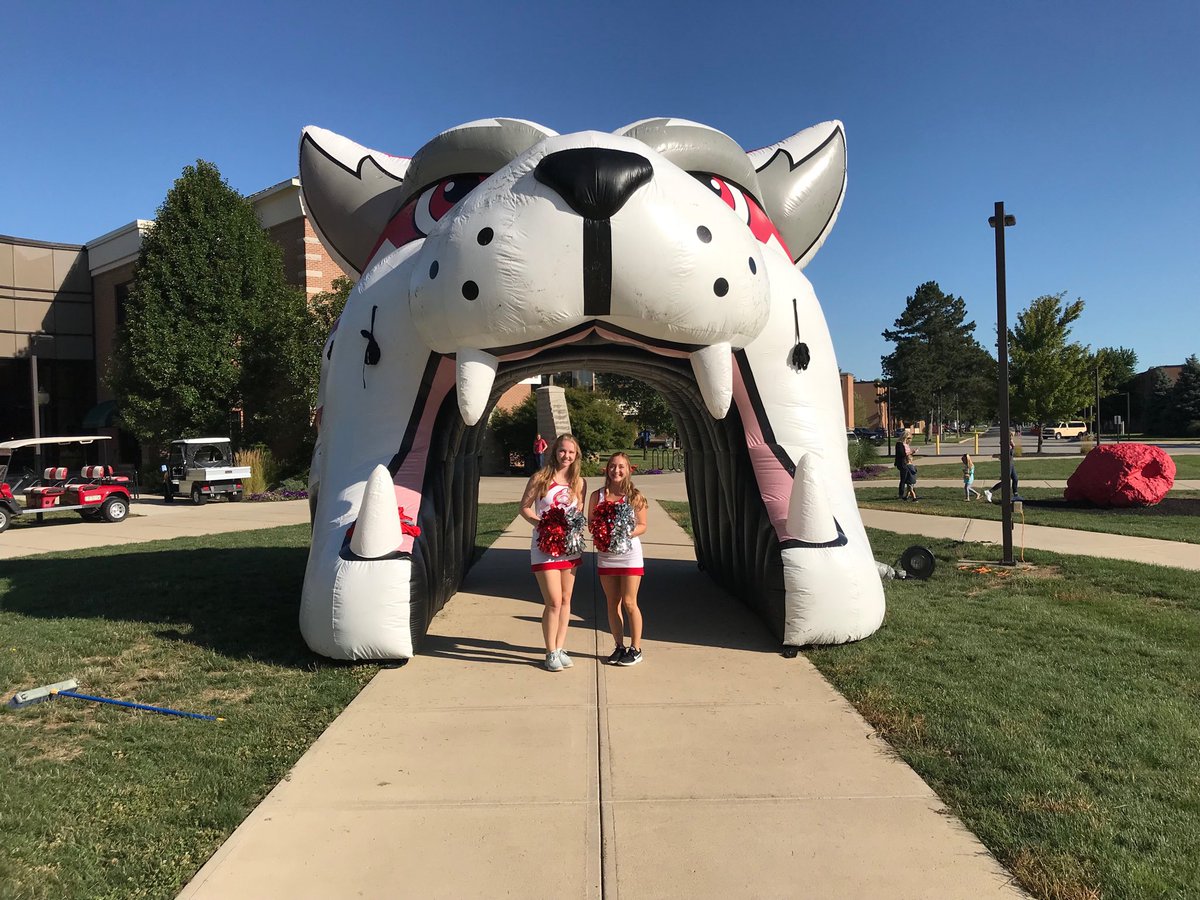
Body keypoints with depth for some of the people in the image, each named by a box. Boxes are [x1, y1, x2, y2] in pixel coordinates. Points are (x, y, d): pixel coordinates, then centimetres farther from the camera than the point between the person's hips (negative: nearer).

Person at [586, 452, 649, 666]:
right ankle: (619, 646, 23)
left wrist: (627, 533, -21)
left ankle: (635, 649, 13)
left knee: (629, 603, 0)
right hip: (605, 555, 3)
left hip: (629, 554, -3)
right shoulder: (597, 496, 2)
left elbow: (642, 526, -3)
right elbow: (590, 523, 6)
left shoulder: (635, 497, -5)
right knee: (613, 603, 11)